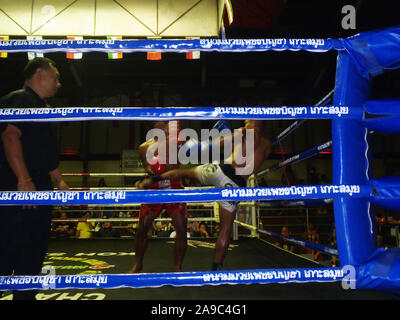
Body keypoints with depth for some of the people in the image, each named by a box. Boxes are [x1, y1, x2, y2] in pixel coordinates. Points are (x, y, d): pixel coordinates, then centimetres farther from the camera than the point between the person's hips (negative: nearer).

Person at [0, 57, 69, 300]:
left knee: (35, 252, 14)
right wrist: (24, 180, -28)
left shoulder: (41, 107, 23)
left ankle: (26, 295, 26)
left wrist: (59, 180, 23)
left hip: (40, 191, 10)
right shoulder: (20, 99, -8)